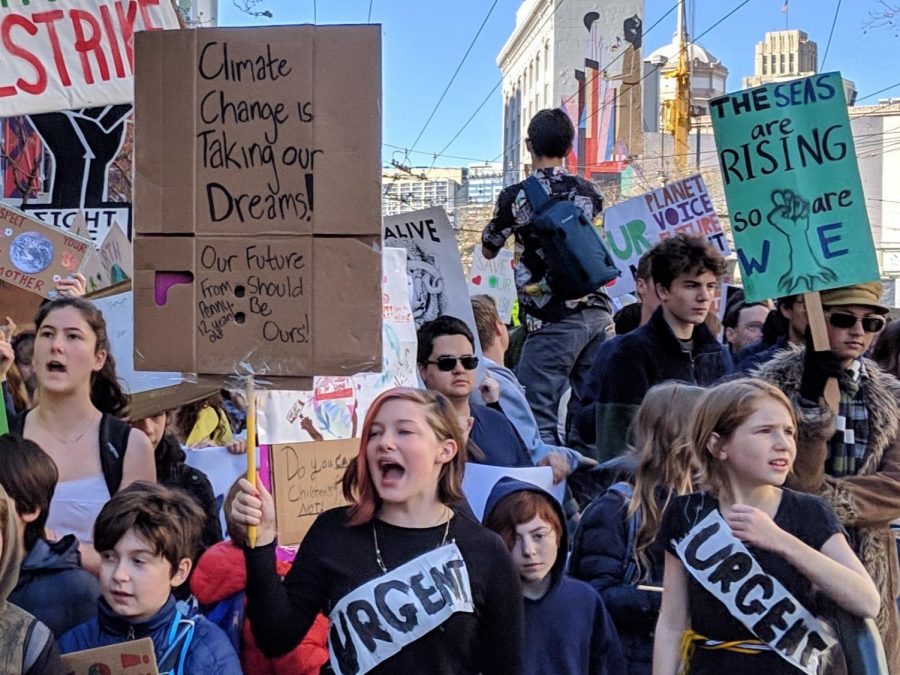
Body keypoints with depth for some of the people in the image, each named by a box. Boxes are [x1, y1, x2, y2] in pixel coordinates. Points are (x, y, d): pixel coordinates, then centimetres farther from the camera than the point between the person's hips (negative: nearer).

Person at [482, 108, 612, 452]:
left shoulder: (517, 197, -4)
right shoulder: (587, 192, 10)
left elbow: (488, 250, 11)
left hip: (554, 320, -6)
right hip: (598, 311, 6)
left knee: (537, 417, -3)